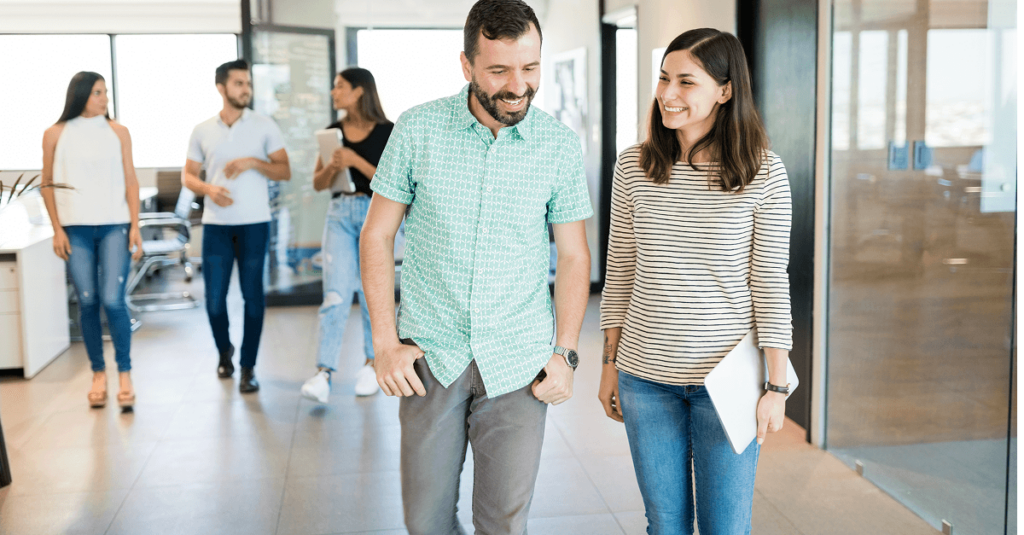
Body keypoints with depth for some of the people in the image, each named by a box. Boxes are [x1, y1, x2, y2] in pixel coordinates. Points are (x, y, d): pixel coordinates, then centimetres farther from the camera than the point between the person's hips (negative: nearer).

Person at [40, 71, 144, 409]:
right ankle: (98, 374, 13)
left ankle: (125, 375, 1)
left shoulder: (118, 132, 6)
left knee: (113, 300, -9)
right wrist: (57, 229, 2)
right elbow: (47, 184, 8)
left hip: (115, 226, 0)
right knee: (87, 302, 1)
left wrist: (135, 226, -1)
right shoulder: (56, 134, 5)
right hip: (76, 229, 1)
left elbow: (130, 181, 6)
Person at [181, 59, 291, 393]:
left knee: (252, 295, 0)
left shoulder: (265, 126, 2)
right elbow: (187, 175, 10)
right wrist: (207, 188, -11)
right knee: (214, 298, 3)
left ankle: (248, 367, 10)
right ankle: (224, 352, 30)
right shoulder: (202, 131, 7)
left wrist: (254, 162, -15)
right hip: (216, 224, 2)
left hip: (254, 223, -1)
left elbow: (284, 171, 1)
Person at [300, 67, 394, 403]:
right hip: (340, 214, 3)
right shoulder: (334, 132, 9)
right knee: (335, 294, -5)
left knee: (371, 293, 6)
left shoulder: (387, 132, -3)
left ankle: (373, 365, 22)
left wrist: (356, 161, -17)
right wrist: (332, 166, -10)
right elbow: (318, 184, 11)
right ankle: (324, 372, -8)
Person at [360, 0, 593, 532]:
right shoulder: (417, 129, -5)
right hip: (430, 356, 0)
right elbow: (377, 235, 1)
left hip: (517, 365, 0)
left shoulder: (560, 145, -3)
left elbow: (573, 255, 5)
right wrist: (385, 343, -4)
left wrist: (565, 353, -2)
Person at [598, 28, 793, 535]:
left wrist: (777, 386, -5)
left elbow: (771, 285, -5)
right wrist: (610, 364, 8)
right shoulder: (633, 166, 0)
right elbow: (619, 273, 6)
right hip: (645, 378, 2)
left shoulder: (763, 174, -7)